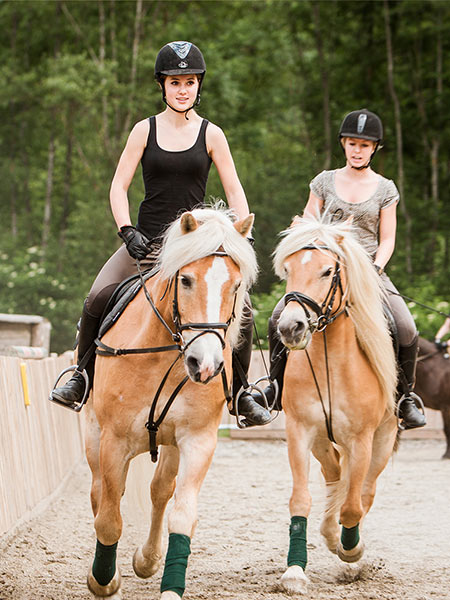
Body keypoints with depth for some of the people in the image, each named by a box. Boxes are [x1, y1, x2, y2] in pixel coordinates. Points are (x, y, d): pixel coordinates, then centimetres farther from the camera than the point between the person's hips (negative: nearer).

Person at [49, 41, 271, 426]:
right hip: (147, 241, 0)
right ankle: (82, 381, 2)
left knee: (241, 309, -18)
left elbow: (235, 193, 6)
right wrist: (127, 231, -11)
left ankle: (239, 394, 2)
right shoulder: (145, 130, 5)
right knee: (98, 300, -20)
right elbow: (119, 185, 3)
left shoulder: (211, 134, 5)